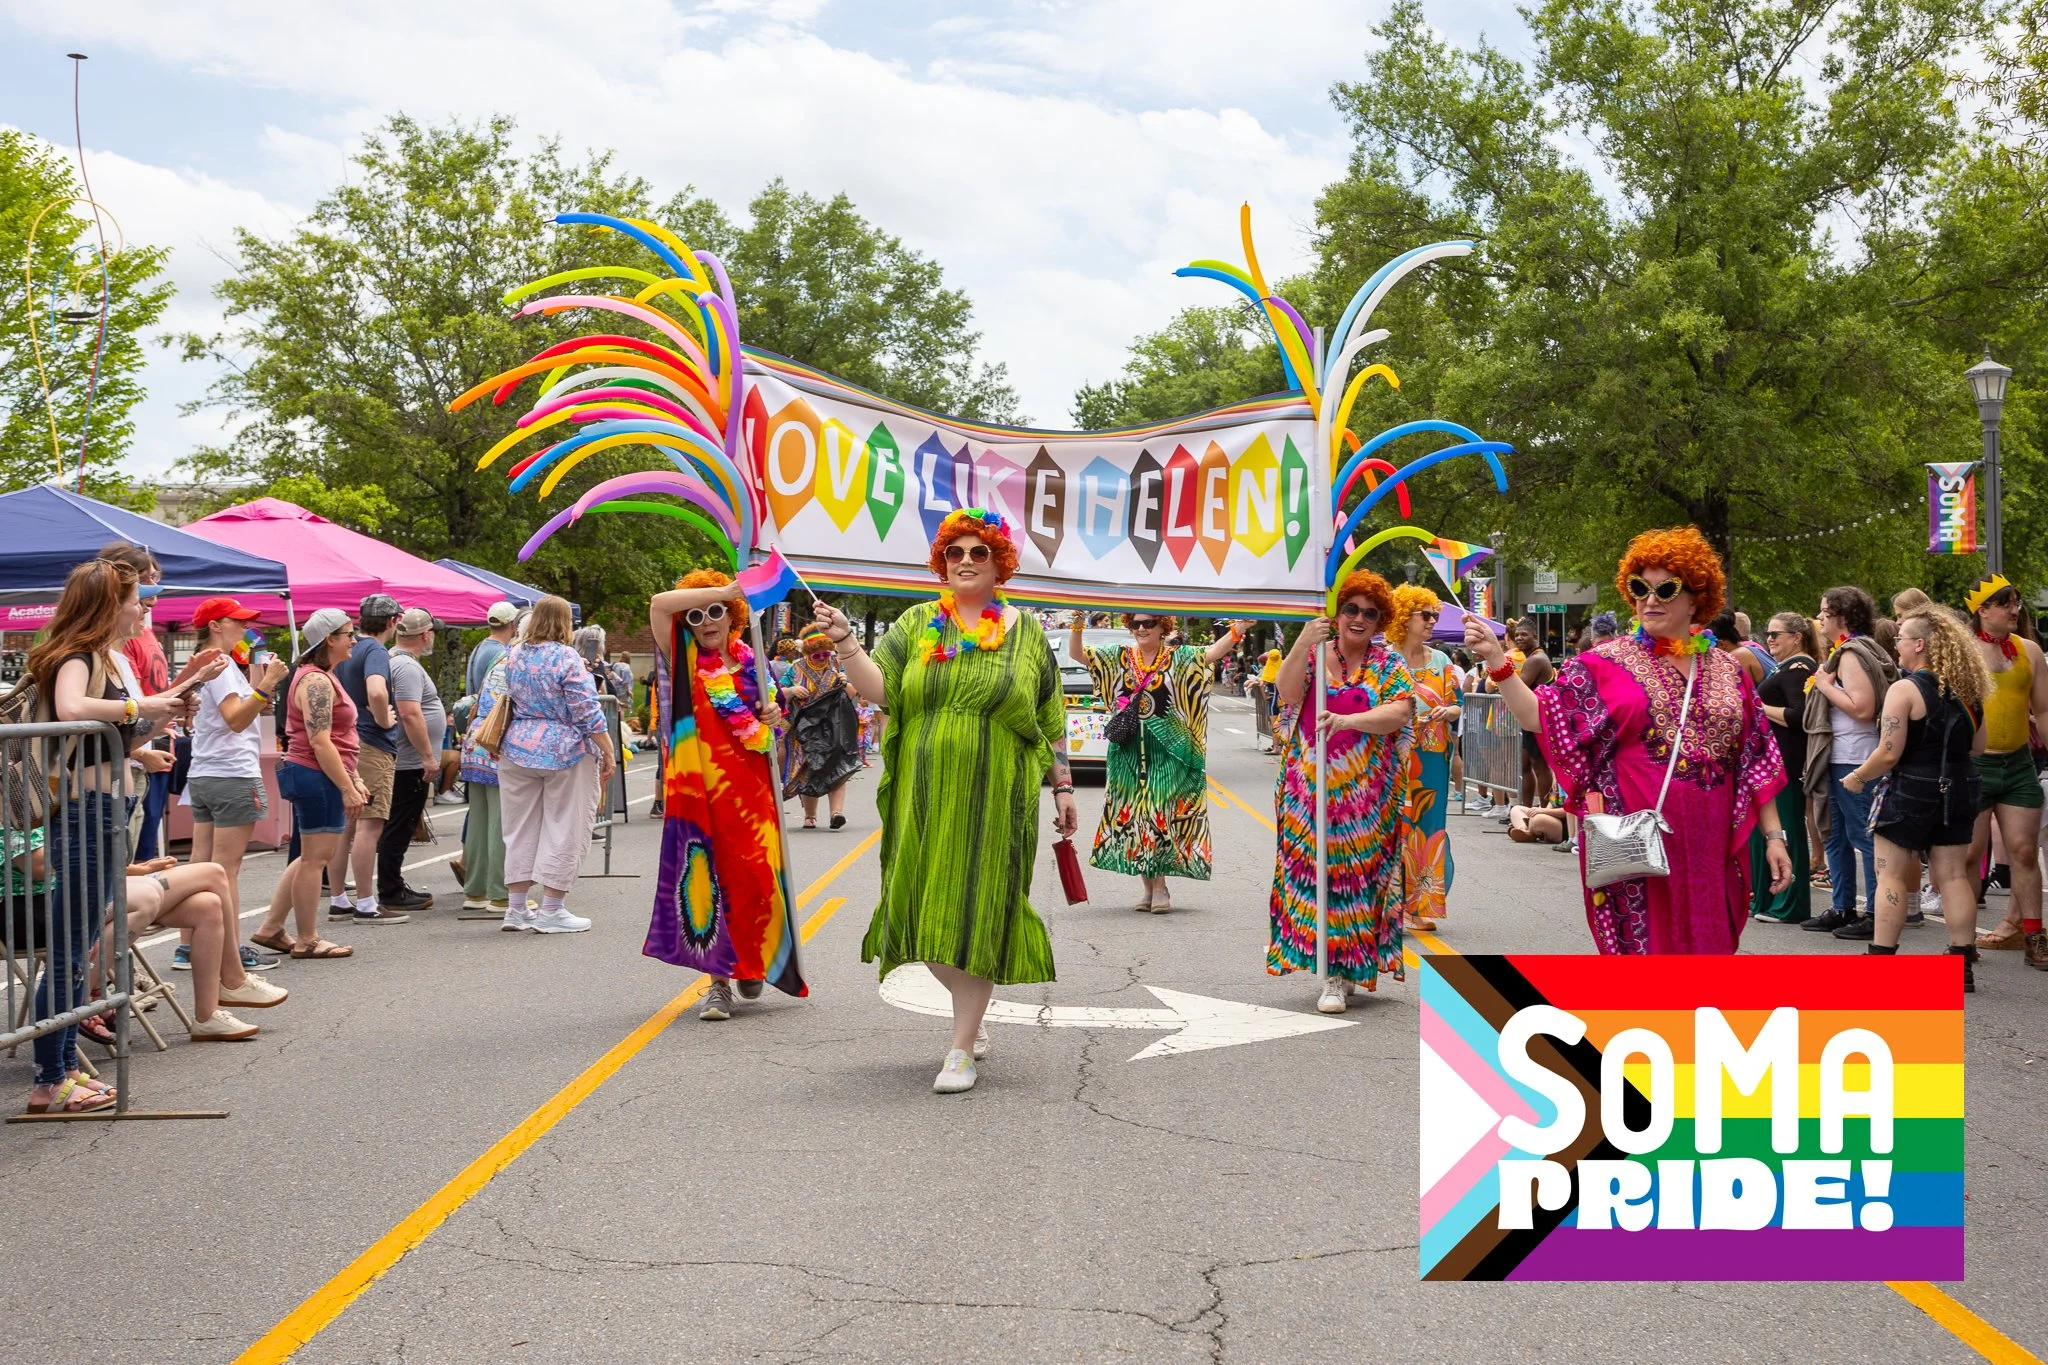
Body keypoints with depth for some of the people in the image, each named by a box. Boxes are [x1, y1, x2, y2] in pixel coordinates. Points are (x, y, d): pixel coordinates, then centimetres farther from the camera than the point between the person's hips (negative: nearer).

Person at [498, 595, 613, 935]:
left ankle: (517, 908, 15)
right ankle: (550, 911, 2)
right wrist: (608, 752, -8)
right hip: (565, 753, -6)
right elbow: (586, 712, -14)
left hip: (518, 750, 6)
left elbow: (507, 702, 16)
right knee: (564, 830, 2)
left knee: (521, 829, 12)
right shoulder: (566, 658, -12)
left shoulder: (513, 656, 7)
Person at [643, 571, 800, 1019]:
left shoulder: (751, 664, 11)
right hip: (699, 788, -2)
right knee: (707, 876, -2)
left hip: (749, 788, 2)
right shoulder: (684, 659, 2)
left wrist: (772, 720, -2)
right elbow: (659, 604, -14)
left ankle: (750, 964, 26)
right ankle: (719, 982, 5)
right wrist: (726, 590, -15)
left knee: (754, 875, 1)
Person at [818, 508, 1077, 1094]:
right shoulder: (918, 623, 7)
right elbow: (879, 688, -5)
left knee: (974, 915, -3)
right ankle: (971, 1010, 30)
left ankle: (961, 1049, 4)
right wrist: (843, 639, -20)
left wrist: (1063, 787, 8)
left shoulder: (1026, 632, 7)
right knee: (927, 912, 3)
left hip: (995, 801, -1)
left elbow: (1052, 720, 9)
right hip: (924, 799, 2)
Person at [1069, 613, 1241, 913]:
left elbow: (1212, 653, -12)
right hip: (1128, 750, 3)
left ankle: (1160, 887, 0)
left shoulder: (1178, 658, 2)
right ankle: (1148, 888, 14)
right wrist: (1077, 625, -12)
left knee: (1162, 817, -6)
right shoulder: (1117, 657, 9)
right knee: (1133, 818, 5)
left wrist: (1238, 629, -27)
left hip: (1166, 750, -3)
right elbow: (1076, 653, 5)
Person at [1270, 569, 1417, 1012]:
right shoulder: (1311, 654, 9)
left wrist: (1349, 720, -25)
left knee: (1359, 871, -5)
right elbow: (1288, 694, -8)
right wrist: (1303, 645, -21)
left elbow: (1400, 713, -10)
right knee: (1312, 868, -1)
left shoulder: (1389, 665, 5)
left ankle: (1342, 972, -1)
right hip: (1311, 788, 1)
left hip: (1367, 792, -1)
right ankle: (1337, 969, 9)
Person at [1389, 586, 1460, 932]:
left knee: (1428, 825, 5)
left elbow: (1459, 705, 11)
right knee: (1395, 824, -7)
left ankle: (1421, 906, 13)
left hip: (1433, 759, 4)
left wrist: (1448, 711, -11)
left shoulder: (1441, 661, 10)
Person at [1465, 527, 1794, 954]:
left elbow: (1755, 761, 12)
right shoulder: (1607, 664, 1)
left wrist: (1774, 836, 7)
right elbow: (1541, 717, -7)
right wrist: (1496, 660, -19)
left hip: (1710, 850, 3)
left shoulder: (1725, 671, 10)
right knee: (1641, 948, -3)